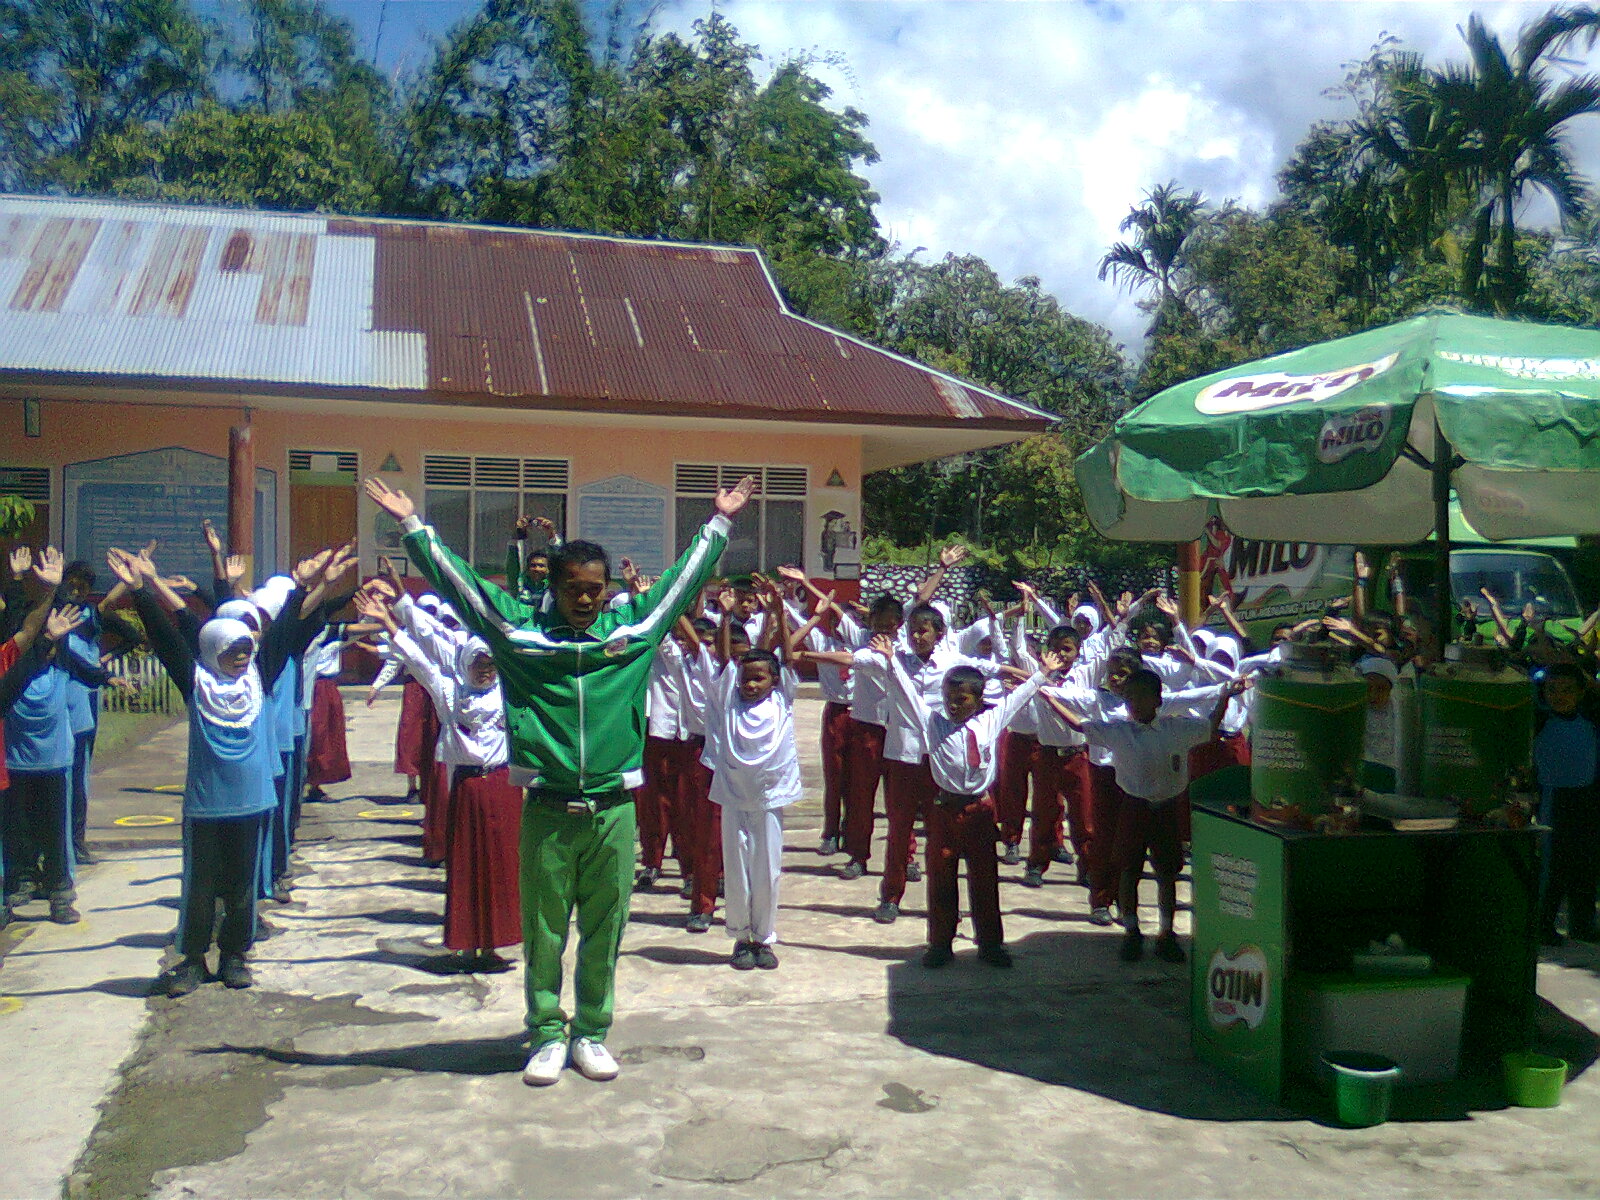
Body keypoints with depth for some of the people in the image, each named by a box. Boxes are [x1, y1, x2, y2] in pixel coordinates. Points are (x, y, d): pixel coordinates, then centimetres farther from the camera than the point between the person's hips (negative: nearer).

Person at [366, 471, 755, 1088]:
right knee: (543, 929, 9)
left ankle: (591, 1032, 25)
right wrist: (412, 524, 2)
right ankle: (547, 1033, 23)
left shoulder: (633, 627, 3)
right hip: (546, 810, -1)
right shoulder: (520, 628, 0)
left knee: (605, 928, 10)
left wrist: (718, 523, 17)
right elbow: (459, 582, 3)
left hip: (613, 808, 1)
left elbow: (683, 579, 14)